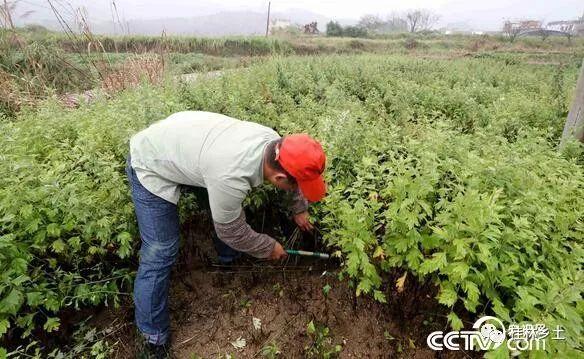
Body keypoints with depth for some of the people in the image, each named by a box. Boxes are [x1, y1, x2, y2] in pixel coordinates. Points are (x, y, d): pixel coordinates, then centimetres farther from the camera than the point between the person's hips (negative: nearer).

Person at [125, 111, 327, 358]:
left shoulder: (274, 142, -18)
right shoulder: (231, 178, -40)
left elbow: (296, 166, 7)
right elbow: (232, 232, -19)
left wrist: (300, 209, 17)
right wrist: (269, 248, -3)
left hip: (181, 144, 7)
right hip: (151, 167, -7)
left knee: (232, 207, 9)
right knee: (160, 254, -7)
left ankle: (228, 259, 36)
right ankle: (153, 339, 14)